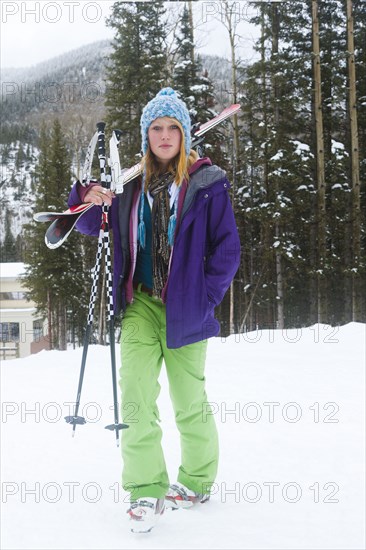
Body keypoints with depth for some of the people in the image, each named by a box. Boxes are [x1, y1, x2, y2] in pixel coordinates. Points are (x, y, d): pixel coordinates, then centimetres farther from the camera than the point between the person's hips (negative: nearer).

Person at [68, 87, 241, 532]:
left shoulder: (207, 182, -1)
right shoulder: (131, 184, 9)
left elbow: (227, 246, -2)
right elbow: (86, 226, 14)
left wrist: (205, 295, -11)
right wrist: (88, 197, -7)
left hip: (186, 308, -3)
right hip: (140, 304, 3)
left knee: (189, 401, 9)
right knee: (136, 396, -10)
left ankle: (197, 482, 28)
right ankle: (145, 490, -1)